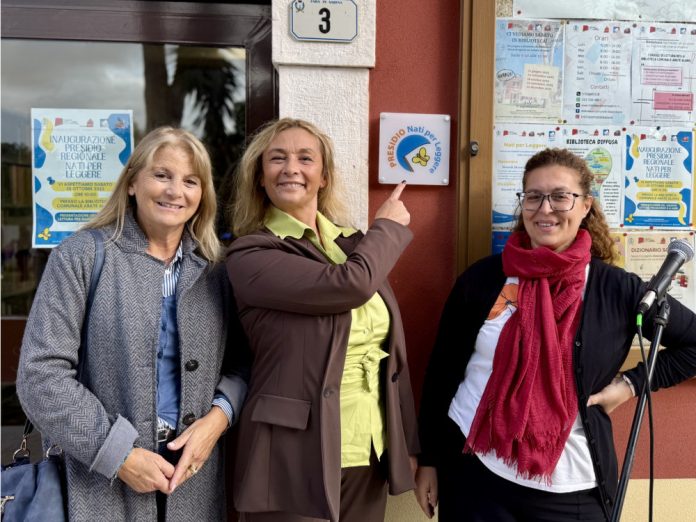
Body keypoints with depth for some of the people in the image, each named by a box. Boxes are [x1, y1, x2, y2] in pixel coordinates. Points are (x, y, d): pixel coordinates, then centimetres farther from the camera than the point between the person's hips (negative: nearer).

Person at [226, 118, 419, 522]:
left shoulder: (357, 245, 6)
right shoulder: (250, 255, -11)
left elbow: (392, 350, 10)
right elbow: (352, 284, -24)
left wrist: (406, 442, 11)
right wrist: (390, 227, -6)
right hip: (296, 459, -5)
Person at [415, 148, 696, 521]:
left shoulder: (616, 290, -4)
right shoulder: (483, 278, -3)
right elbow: (441, 371, 3)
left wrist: (634, 383, -2)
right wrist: (429, 459, 5)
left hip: (570, 490, 0)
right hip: (474, 474, 1)